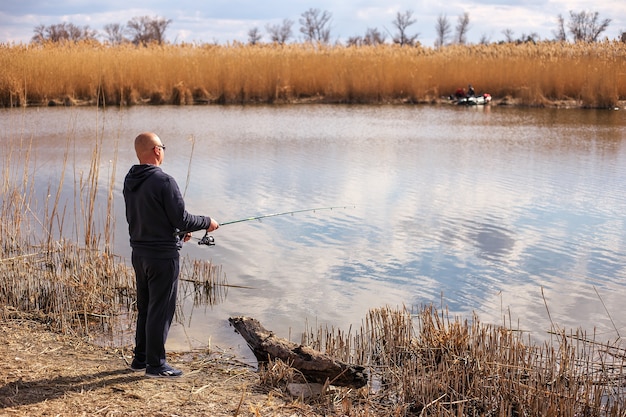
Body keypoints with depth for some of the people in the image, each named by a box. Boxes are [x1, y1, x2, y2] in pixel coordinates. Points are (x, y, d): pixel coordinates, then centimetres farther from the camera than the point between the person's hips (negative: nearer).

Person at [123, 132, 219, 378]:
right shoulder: (163, 182, -20)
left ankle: (141, 358, 28)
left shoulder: (130, 181, 6)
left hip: (139, 253, 8)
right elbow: (181, 219, -19)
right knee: (161, 309, 1)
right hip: (163, 255, -8)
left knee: (145, 307, 18)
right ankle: (156, 364, 8)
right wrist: (207, 222, 0)